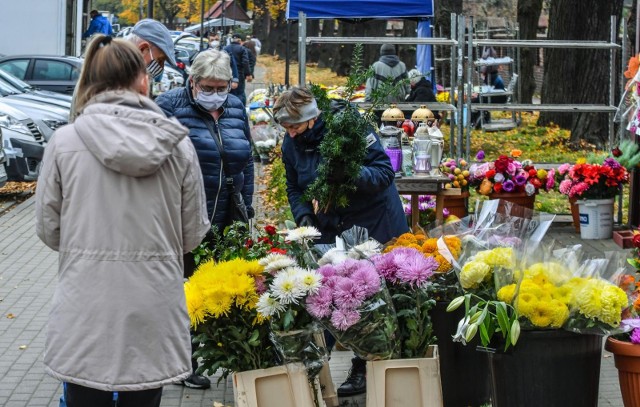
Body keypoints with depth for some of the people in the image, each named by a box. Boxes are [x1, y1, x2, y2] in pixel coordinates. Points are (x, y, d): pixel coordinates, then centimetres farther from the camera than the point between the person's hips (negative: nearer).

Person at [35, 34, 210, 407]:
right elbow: (193, 235, 2)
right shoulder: (178, 144, -3)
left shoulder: (65, 141, -6)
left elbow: (49, 231, 1)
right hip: (153, 318, 1)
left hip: (85, 317, -1)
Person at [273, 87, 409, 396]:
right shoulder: (291, 145, -3)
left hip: (374, 226, -5)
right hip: (331, 230, 5)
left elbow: (385, 172, -22)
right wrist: (303, 215, -9)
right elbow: (294, 188, 10)